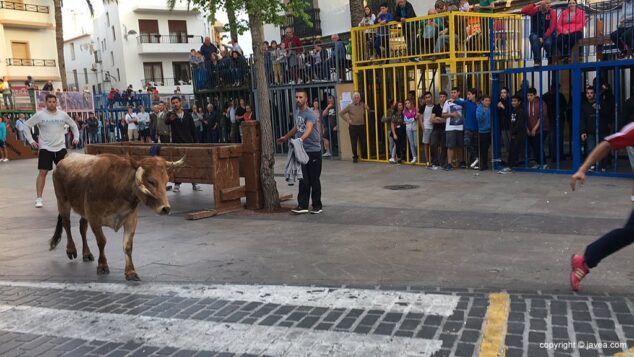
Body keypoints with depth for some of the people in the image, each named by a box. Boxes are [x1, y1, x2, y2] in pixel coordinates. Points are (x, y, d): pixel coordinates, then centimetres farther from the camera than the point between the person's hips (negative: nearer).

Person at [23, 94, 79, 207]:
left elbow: (73, 125, 18)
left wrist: (76, 137, 8)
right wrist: (31, 140, -3)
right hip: (45, 148, -2)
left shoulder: (63, 115, 3)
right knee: (43, 172, -5)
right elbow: (27, 125, 2)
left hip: (60, 148, 3)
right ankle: (39, 199, 0)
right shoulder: (40, 115, -5)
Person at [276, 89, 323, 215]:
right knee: (303, 180, 5)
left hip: (313, 151, -7)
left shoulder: (310, 114, -15)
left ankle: (317, 206, 12)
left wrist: (301, 139, -53)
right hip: (302, 151, 7)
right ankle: (302, 205, 6)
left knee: (314, 180, 1)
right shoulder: (297, 112, 11)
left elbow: (309, 128, -35)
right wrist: (286, 137, 39)